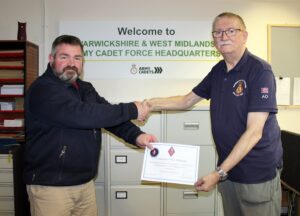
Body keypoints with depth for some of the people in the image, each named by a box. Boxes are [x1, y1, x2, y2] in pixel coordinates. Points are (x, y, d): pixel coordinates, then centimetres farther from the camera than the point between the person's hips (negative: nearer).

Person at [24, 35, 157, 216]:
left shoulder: (86, 89, 11)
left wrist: (136, 135, -16)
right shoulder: (43, 89, -16)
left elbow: (110, 117, 4)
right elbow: (81, 115, -30)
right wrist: (131, 110, -21)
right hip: (51, 186, -7)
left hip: (86, 182, 7)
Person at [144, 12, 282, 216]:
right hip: (228, 167, 6)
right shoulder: (218, 70, 5)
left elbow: (254, 132, -21)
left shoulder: (260, 71, -17)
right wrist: (152, 104, -1)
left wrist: (219, 173, -22)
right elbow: (188, 100, 15)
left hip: (258, 172, -6)